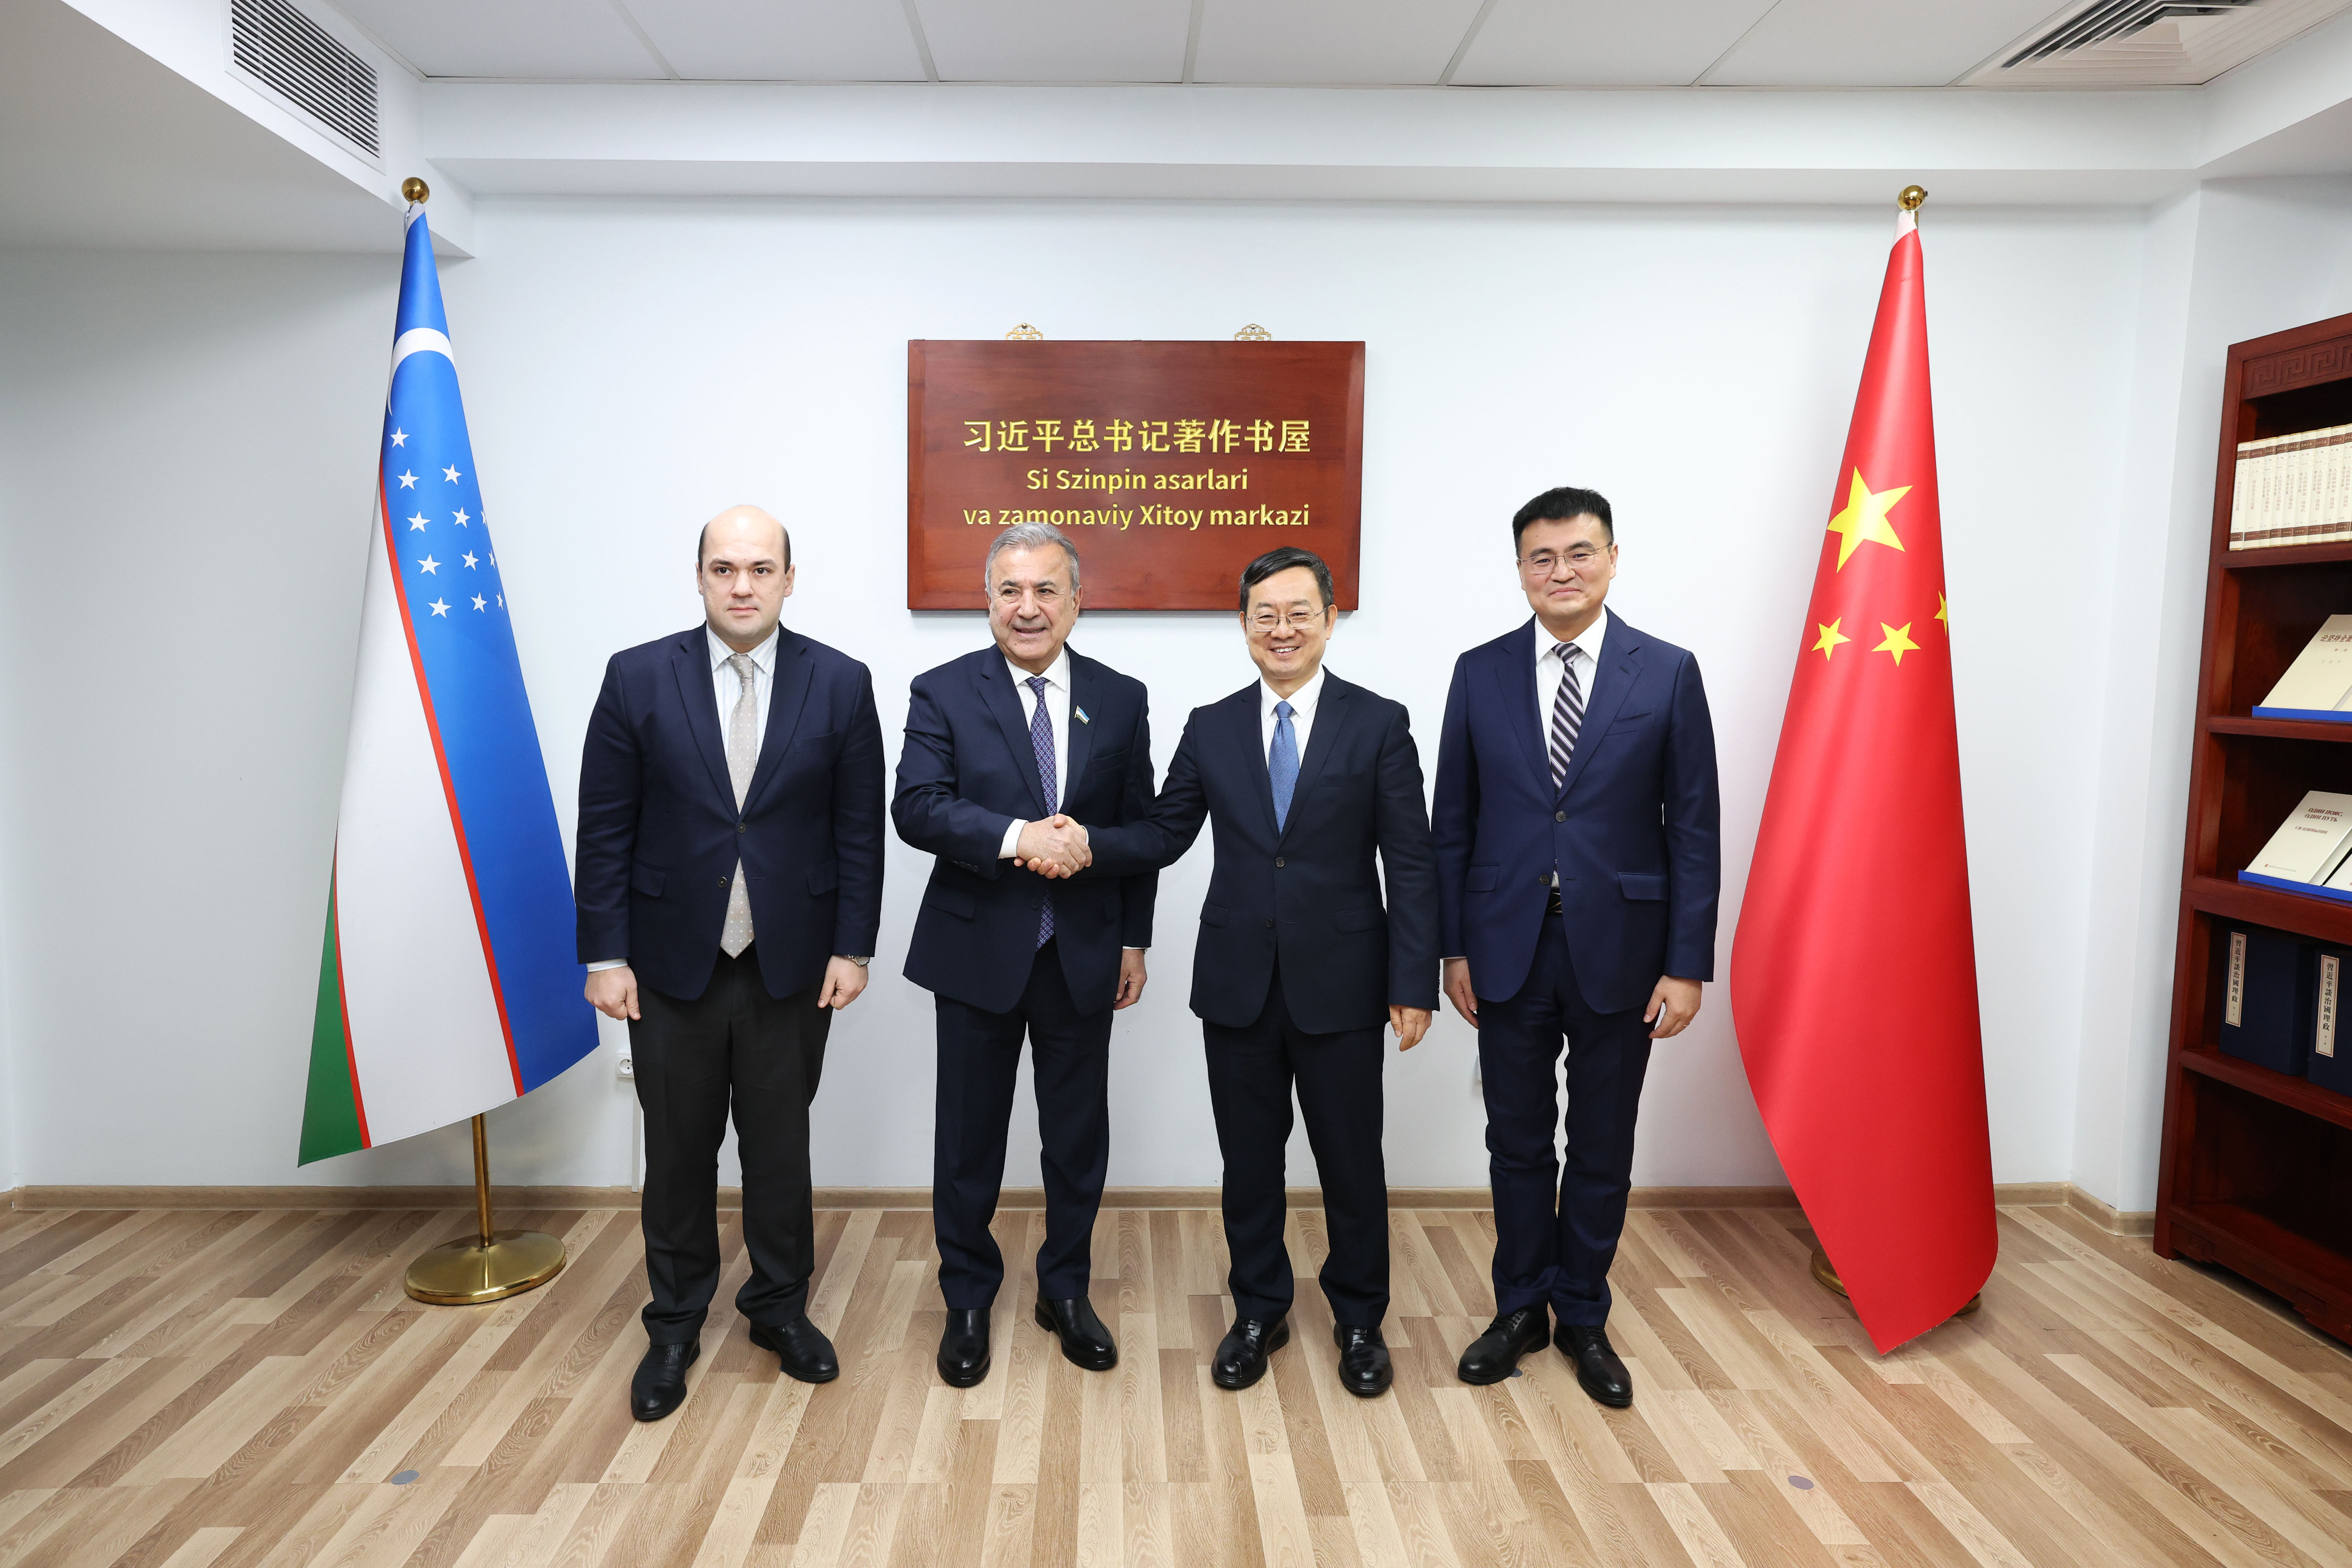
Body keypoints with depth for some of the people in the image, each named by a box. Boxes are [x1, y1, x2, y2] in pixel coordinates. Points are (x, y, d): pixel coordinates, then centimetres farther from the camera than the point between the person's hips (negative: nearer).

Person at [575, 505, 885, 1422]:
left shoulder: (841, 684, -3)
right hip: (674, 961, 0)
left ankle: (780, 1307, 33)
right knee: (679, 1149, 12)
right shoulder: (638, 678, -3)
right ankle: (675, 1324, 31)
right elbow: (606, 829, -2)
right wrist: (605, 955, -4)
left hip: (792, 963, 0)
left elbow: (860, 828, -1)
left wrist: (853, 947, -4)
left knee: (780, 1142, 13)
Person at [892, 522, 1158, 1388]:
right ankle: (968, 1303, 30)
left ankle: (1066, 1291, 33)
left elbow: (1141, 827, 6)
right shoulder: (943, 693, -4)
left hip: (1084, 955, 2)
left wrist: (1135, 940, 5)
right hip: (979, 951, -1)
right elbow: (915, 806, -16)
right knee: (969, 1136, 11)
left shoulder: (1121, 699, 3)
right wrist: (1018, 838, -28)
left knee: (1078, 1132, 13)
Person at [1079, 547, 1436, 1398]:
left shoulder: (1379, 724, -3)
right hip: (1238, 983, 2)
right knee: (1248, 1159, 14)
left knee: (1351, 1160, 11)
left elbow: (1410, 864, -5)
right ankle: (1259, 1312, 34)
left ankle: (1359, 1319, 33)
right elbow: (1166, 832, 6)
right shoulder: (1210, 728, 6)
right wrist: (1089, 842, -13)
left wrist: (1414, 984, -9)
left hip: (1340, 984, -2)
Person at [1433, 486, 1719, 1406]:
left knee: (1603, 1148, 12)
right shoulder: (1480, 673, 2)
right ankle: (1522, 1308, 32)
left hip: (1618, 949, -1)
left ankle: (1583, 1319, 31)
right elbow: (1453, 824, 4)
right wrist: (1452, 948, 1)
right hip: (1508, 948, 1)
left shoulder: (1668, 673, -2)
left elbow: (1693, 830, -3)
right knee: (1517, 1141, 13)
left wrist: (1688, 965, -7)